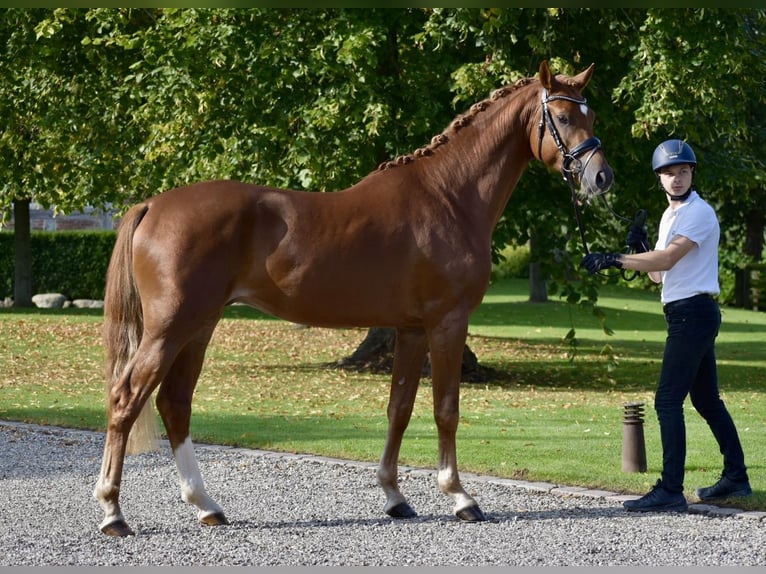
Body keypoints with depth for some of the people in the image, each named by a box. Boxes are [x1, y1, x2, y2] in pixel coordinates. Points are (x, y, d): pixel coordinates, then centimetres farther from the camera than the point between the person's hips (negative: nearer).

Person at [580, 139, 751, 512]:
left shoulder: (699, 213, -12)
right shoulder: (670, 216, 18)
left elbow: (667, 259, -24)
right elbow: (658, 274, 19)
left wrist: (614, 260, -26)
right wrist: (638, 248, 2)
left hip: (693, 311, -10)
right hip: (684, 313, 10)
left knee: (668, 401, -14)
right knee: (706, 399, 16)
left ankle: (671, 492, -17)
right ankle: (735, 478, 24)